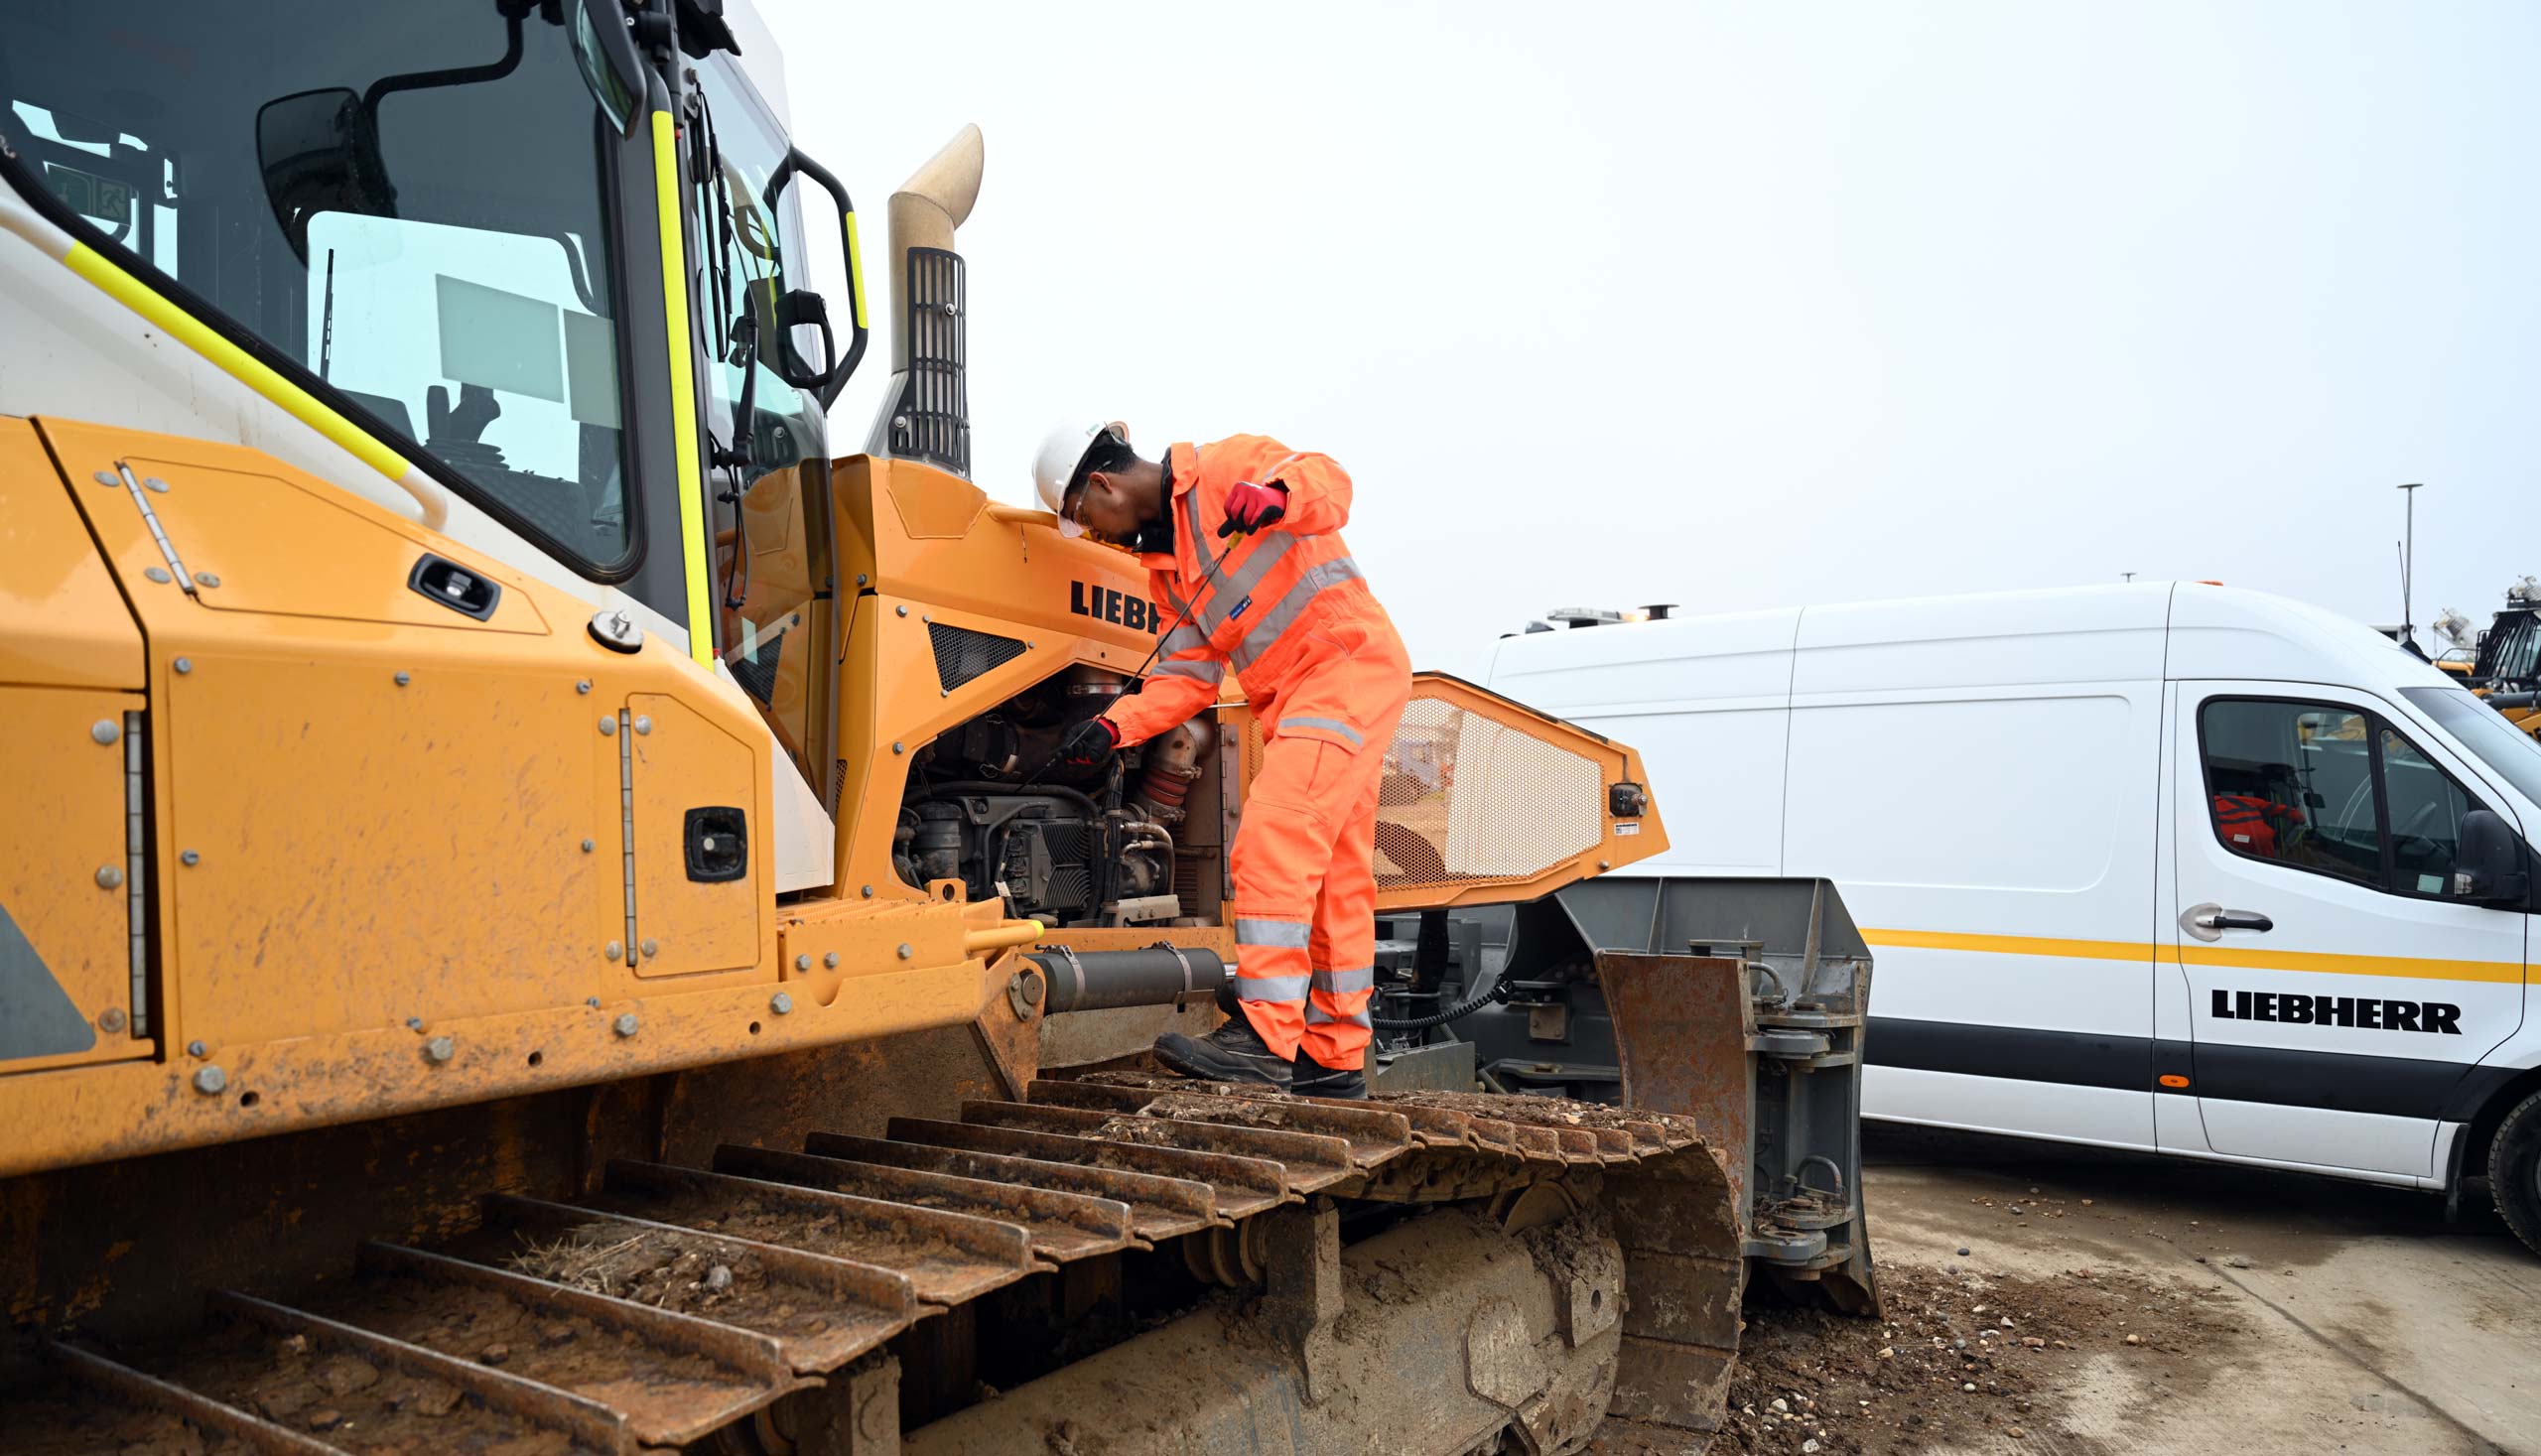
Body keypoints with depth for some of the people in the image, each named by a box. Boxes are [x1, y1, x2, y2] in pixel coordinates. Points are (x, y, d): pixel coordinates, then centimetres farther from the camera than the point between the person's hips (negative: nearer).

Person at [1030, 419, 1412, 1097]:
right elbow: (1190, 676, 11)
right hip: (1292, 697, 9)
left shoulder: (1223, 468, -6)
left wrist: (1275, 493, -39)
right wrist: (1114, 727, 0)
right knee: (1334, 874, 9)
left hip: (1350, 658, -9)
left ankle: (1264, 1035, -22)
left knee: (1274, 832, -21)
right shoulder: (1163, 562, 16)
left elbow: (1330, 484, -19)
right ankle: (1335, 1057, 15)